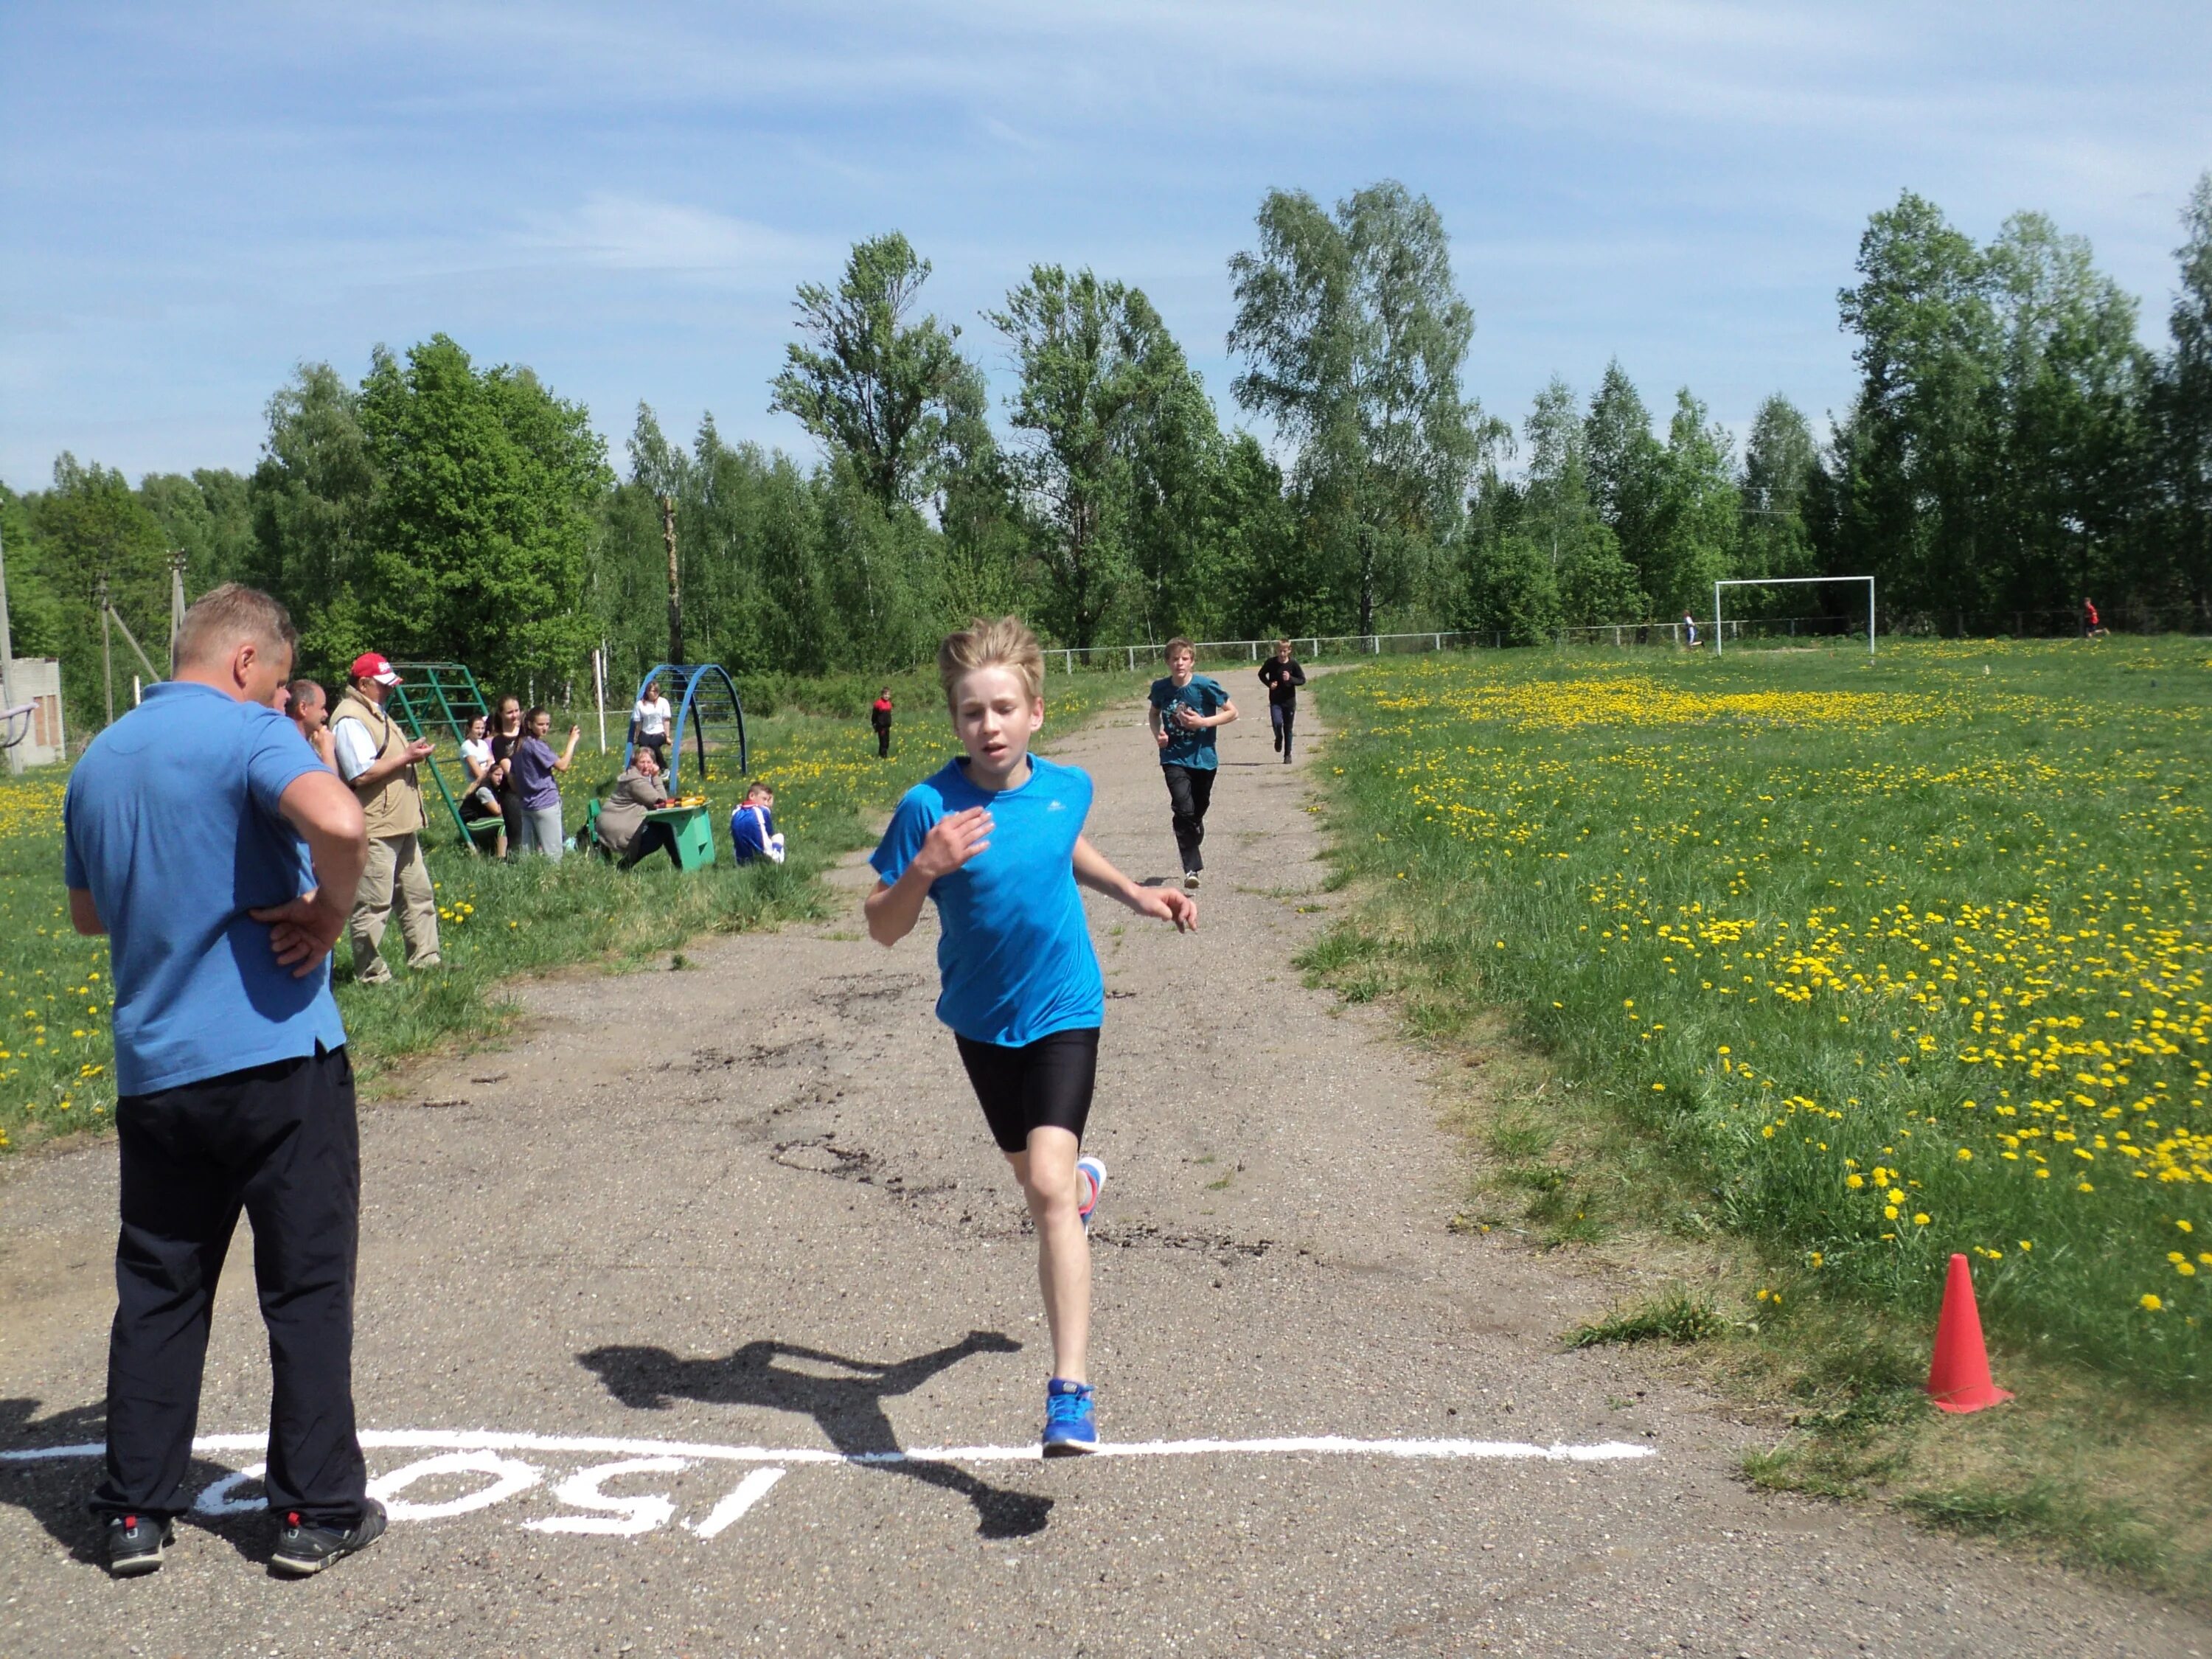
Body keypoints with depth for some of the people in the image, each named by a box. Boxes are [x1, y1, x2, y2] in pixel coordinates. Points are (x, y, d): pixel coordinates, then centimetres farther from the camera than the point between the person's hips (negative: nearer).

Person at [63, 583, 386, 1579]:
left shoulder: (99, 760, 12)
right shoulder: (248, 733, -11)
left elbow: (87, 911, 24)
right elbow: (340, 822, -31)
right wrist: (327, 911, -15)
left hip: (151, 1074, 6)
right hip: (277, 1058, -6)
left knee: (157, 1293, 15)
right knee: (306, 1289, 5)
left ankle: (135, 1514, 20)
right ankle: (316, 1512, 12)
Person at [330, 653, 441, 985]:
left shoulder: (376, 714, 18)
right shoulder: (350, 720, -16)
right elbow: (363, 774, -25)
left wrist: (412, 751, 13)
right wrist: (407, 758, -18)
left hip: (401, 826, 11)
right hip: (374, 831, -11)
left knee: (418, 894, 16)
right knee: (372, 906, -4)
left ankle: (425, 958, 24)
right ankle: (370, 975, 3)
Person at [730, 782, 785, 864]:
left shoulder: (736, 813, 8)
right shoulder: (763, 810, -6)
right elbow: (770, 834, 2)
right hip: (761, 858, -5)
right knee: (779, 837, 19)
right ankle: (776, 860, 5)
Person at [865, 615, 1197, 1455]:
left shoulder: (1067, 787, -9)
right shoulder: (929, 808, -19)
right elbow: (883, 929, -16)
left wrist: (1137, 895, 9)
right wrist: (924, 869, -33)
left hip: (1062, 1012, -1)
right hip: (981, 1021, 2)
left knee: (1048, 1183, -18)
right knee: (1032, 1173, 21)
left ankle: (1071, 1393, -17)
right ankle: (1085, 1182, 60)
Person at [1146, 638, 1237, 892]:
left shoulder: (1206, 686, -13)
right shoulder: (1160, 688, -4)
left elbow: (1232, 712, -5)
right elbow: (1154, 713, 16)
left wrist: (1203, 722, -17)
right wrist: (1157, 732, -3)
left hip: (1203, 758, 0)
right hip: (1174, 758, 0)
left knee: (1198, 813, 13)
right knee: (1183, 809, -20)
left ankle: (1192, 856, 40)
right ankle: (1192, 869, -18)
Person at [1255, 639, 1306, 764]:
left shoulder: (1293, 663, -8)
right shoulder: (1271, 663, -7)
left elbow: (1302, 680, -1)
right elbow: (1261, 674, 9)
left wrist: (1290, 679, -20)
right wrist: (1269, 684, -8)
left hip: (1289, 700, 0)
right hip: (1275, 700, 0)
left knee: (1288, 728, 6)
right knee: (1277, 723, -20)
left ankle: (1287, 755, 20)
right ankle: (1279, 738, 14)